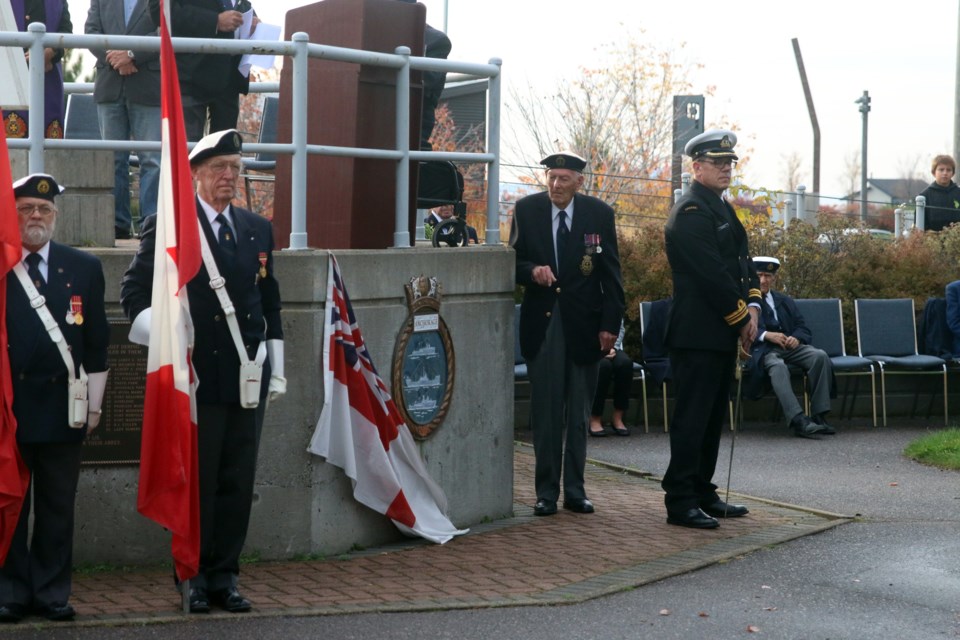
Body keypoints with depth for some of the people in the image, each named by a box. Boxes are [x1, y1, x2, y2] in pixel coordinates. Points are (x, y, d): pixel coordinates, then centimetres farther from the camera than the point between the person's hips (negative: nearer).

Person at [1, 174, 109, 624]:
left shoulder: (85, 268, 8)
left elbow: (96, 343, 9)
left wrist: (93, 404, 5)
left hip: (63, 406, 2)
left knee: (58, 507, 6)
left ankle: (52, 592, 14)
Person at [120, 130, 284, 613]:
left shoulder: (259, 229, 14)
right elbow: (135, 291, 0)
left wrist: (276, 368, 14)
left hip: (248, 376, 5)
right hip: (196, 376, -5)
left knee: (238, 482, 7)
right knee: (196, 483, 2)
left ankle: (224, 576, 16)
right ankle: (194, 578, 12)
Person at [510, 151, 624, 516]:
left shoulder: (599, 214, 1)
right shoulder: (526, 210, 1)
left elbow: (611, 273, 2)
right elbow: (514, 261, 6)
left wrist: (610, 324, -4)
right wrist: (532, 271, -18)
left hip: (583, 324, 0)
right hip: (542, 322, 0)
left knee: (579, 413, 7)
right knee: (545, 411, 1)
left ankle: (575, 489, 15)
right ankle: (547, 491, 9)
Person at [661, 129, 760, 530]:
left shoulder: (723, 209, 18)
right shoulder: (690, 213, -14)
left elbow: (742, 263, 18)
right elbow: (712, 275, -18)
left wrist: (752, 307, 2)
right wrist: (741, 319, -11)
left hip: (723, 334, 10)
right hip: (697, 335, -10)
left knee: (712, 417, 13)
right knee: (691, 417, -7)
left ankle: (703, 493, 20)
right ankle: (680, 502, -5)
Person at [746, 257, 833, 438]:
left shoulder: (785, 301, 25)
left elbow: (803, 328, 16)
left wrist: (796, 338, -9)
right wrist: (766, 335, -21)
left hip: (790, 347, 5)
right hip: (763, 350, -5)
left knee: (820, 356, -24)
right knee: (778, 366, -38)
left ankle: (819, 416, -25)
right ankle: (798, 421, -48)